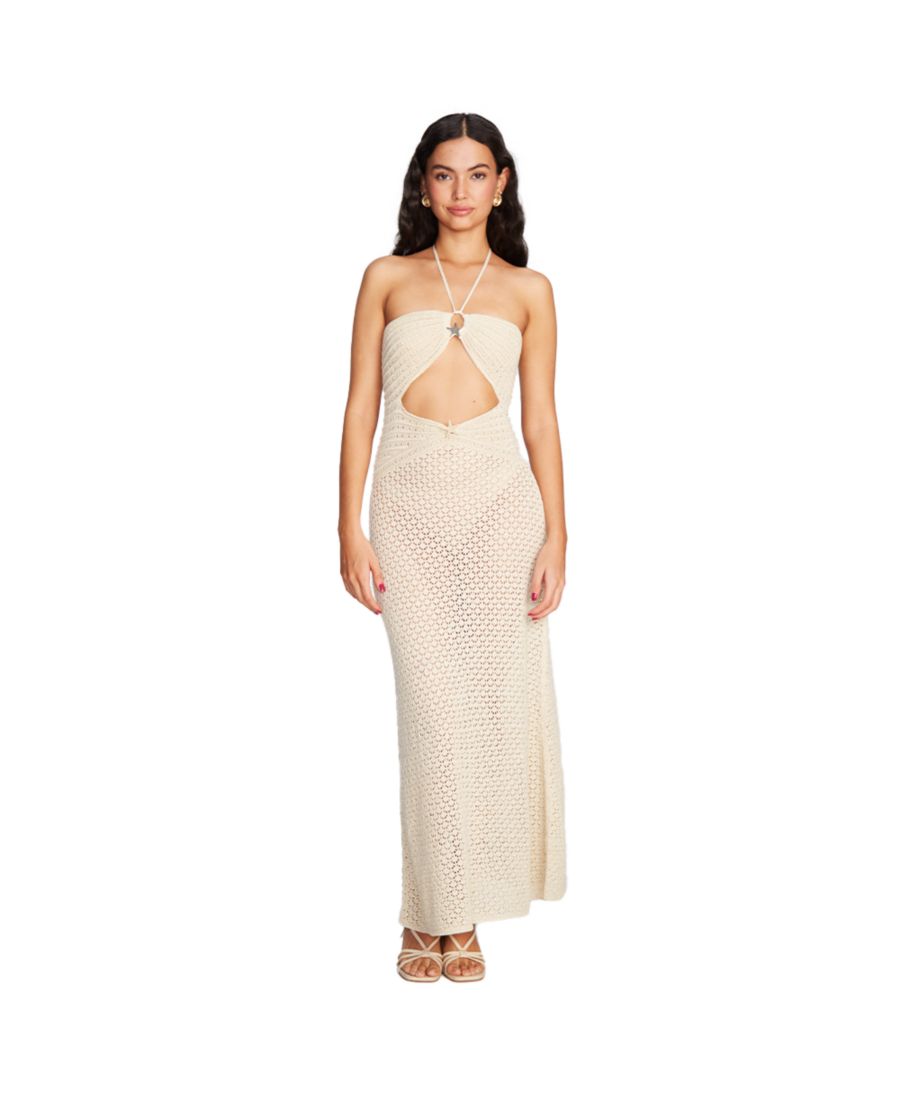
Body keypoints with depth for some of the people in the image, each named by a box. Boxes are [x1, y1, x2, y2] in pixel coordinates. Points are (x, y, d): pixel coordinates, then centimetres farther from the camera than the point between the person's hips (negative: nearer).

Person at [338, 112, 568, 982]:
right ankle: (432, 911, 13)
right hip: (409, 502, 0)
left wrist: (556, 536, 0)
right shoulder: (387, 279, 9)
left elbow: (541, 419, 8)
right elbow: (360, 408, 6)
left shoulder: (528, 289, 10)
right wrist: (351, 529, -2)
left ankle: (464, 912, 14)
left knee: (496, 700, 0)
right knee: (433, 707, 0)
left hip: (499, 497, 0)